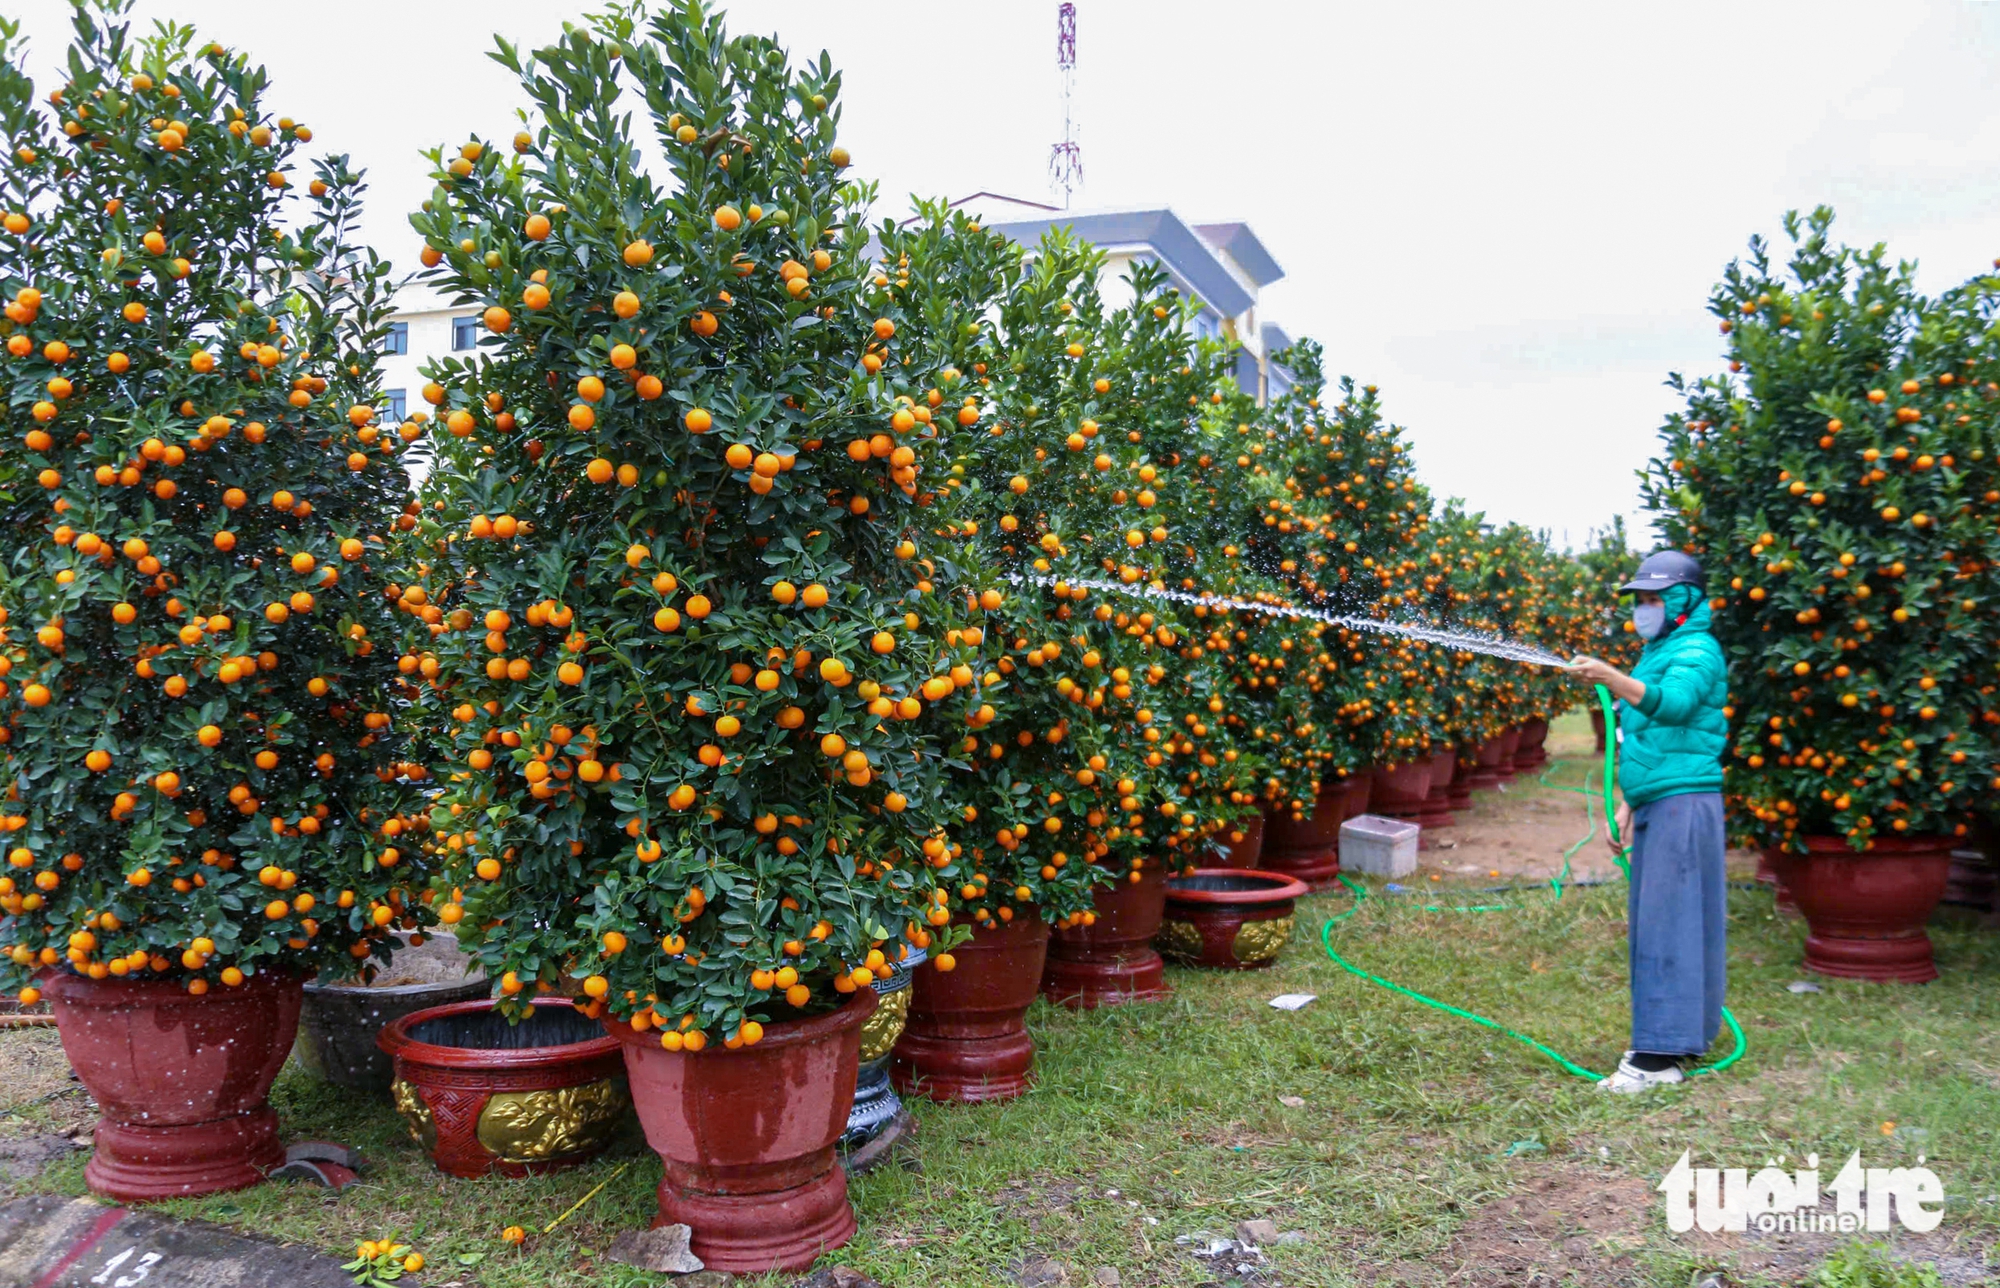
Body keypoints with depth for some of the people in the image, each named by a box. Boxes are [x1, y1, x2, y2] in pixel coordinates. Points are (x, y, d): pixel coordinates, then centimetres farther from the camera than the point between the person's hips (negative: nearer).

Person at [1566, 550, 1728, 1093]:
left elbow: (1672, 703, -29)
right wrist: (1627, 804, 23)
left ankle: (1662, 1055, -10)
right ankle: (1675, 1037, 20)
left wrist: (1611, 678, -43)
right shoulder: (1657, 653, 21)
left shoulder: (1697, 651, -8)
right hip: (1655, 804, 10)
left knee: (1668, 923, -11)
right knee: (1648, 922, 12)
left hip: (1684, 801, -10)